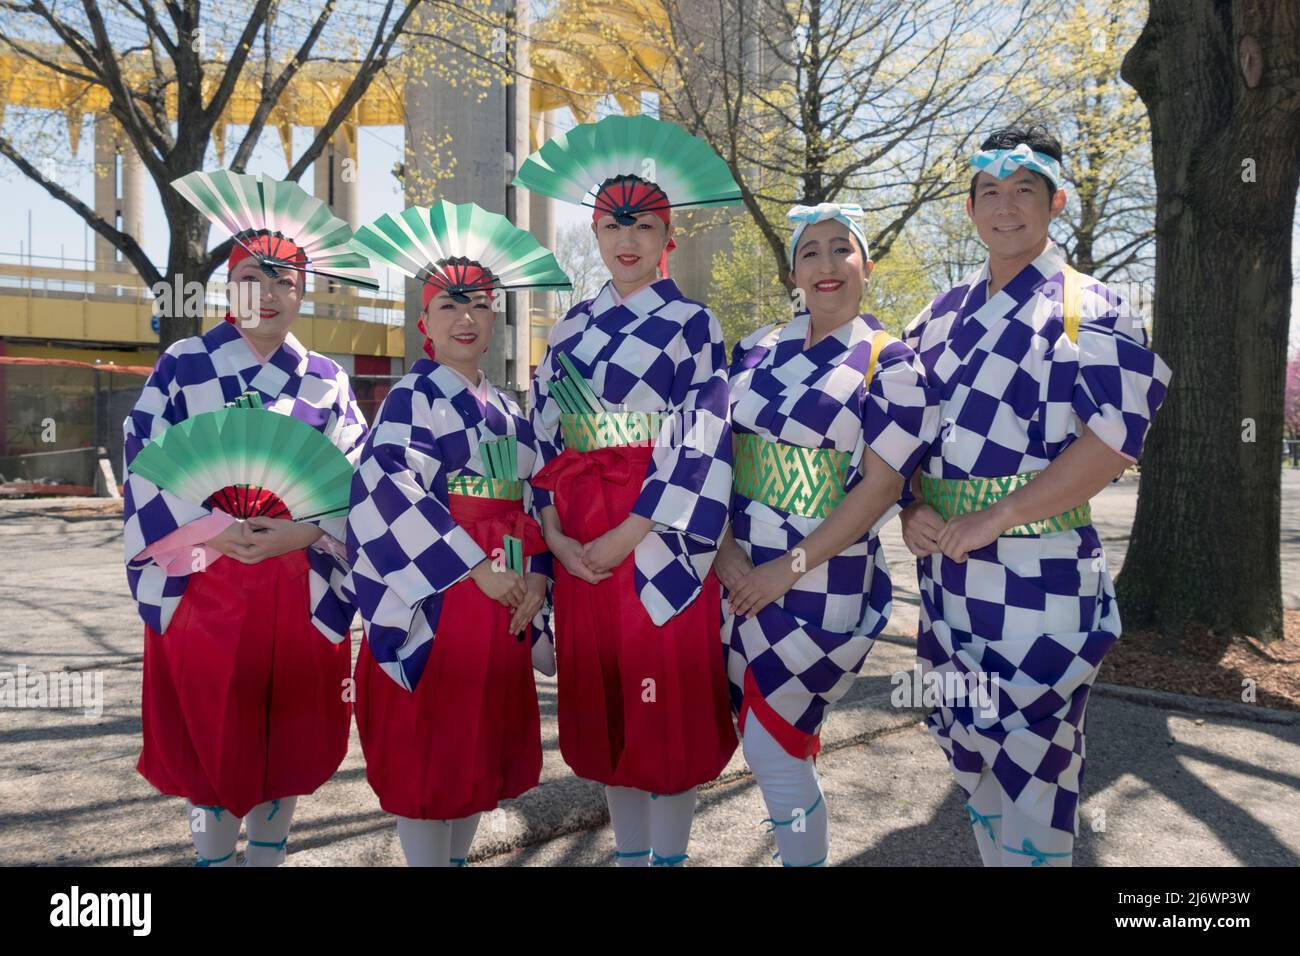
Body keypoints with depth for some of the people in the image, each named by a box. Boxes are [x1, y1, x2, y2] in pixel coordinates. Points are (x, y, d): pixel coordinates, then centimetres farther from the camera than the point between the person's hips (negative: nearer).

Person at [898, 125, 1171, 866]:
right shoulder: (946, 313, 11)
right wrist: (915, 509, -4)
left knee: (1031, 753, 4)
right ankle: (991, 850, 37)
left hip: (1038, 573, -6)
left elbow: (1118, 434, -18)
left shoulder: (1087, 309, -7)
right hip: (947, 568, 6)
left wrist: (992, 519, -19)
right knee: (968, 743, 17)